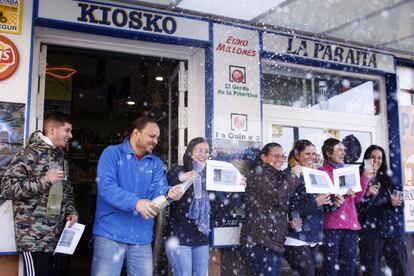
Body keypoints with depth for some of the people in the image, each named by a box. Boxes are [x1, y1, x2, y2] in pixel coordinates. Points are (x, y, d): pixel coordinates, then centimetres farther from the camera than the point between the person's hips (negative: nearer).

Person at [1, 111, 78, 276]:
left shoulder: (62, 158, 16)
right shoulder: (29, 153, -9)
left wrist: (71, 211, 5)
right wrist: (44, 180, -21)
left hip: (56, 237, 7)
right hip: (34, 238, -7)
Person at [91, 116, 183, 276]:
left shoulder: (156, 163, 11)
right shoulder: (112, 153, -3)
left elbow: (156, 190, -3)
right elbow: (106, 187, -16)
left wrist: (167, 193, -27)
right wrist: (136, 202, -29)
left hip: (142, 238, 4)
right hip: (110, 234, -4)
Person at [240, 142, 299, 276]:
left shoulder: (279, 176, 19)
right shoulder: (258, 174, -7)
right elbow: (278, 198, -21)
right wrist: (294, 177, -10)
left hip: (275, 240, 8)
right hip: (259, 240, -8)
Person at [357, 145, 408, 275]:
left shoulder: (387, 179, 14)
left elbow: (399, 199, 15)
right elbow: (355, 207, -8)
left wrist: (395, 202, -6)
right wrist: (367, 194, -20)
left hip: (393, 230, 4)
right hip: (370, 232, -4)